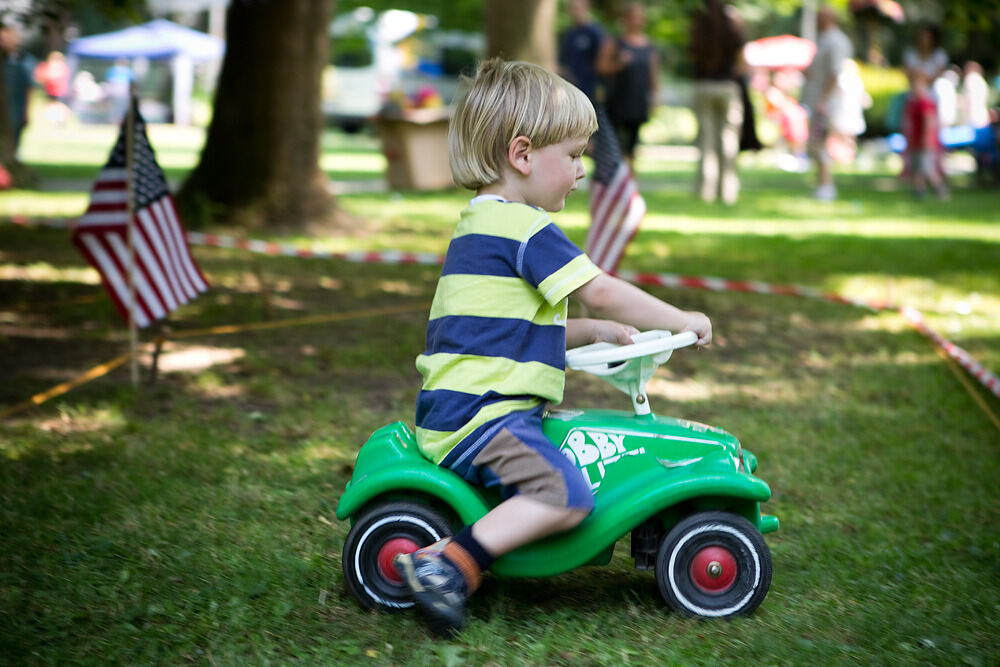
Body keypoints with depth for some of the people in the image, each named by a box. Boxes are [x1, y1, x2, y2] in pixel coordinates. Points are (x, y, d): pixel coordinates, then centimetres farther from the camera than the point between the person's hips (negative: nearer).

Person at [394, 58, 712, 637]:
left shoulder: (482, 224, 21)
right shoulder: (523, 226, -12)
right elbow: (600, 291, -16)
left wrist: (594, 332, 16)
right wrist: (681, 322, -4)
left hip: (459, 410, 11)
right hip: (479, 416, -11)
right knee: (568, 493, -24)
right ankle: (452, 563, -21)